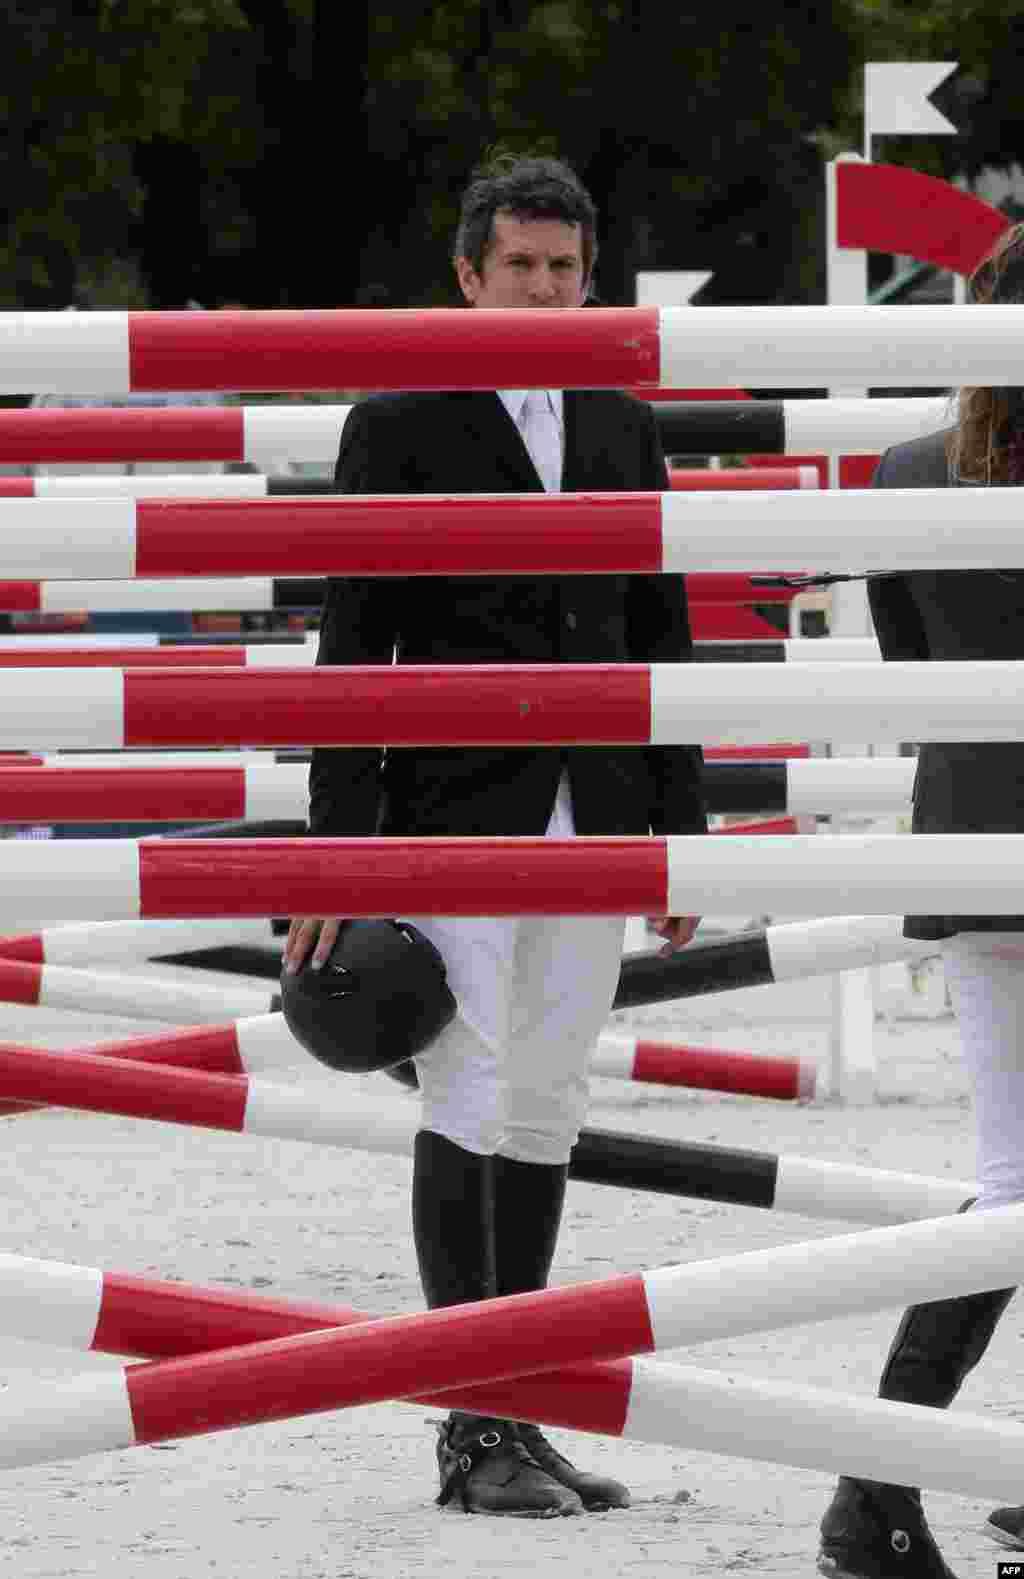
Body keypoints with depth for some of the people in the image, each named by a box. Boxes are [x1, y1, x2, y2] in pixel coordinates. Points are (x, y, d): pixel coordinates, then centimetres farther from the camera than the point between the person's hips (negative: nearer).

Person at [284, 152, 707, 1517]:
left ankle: (518, 1422, 13)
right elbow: (352, 653, -7)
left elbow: (658, 636, 15)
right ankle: (472, 1431, -5)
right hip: (459, 819, -5)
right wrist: (337, 857, -13)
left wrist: (680, 831, 10)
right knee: (470, 1108, -7)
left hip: (591, 825, 5)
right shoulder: (399, 428, -4)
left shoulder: (620, 429, 12)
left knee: (544, 1116, 8)